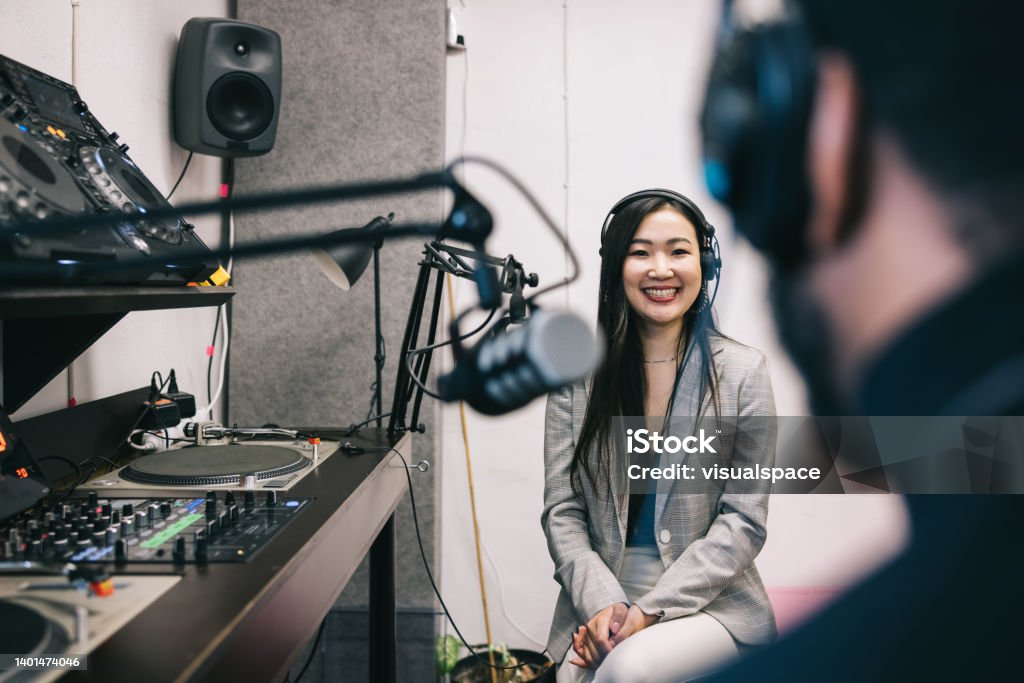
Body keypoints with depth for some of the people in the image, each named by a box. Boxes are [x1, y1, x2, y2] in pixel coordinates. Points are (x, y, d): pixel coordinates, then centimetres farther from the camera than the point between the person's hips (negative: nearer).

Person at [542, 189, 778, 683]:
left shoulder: (742, 373, -3)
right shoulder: (577, 370, 2)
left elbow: (743, 522, -5)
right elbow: (561, 511, 1)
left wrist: (649, 611, -13)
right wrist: (602, 603, -15)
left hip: (710, 601, -1)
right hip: (599, 600, 2)